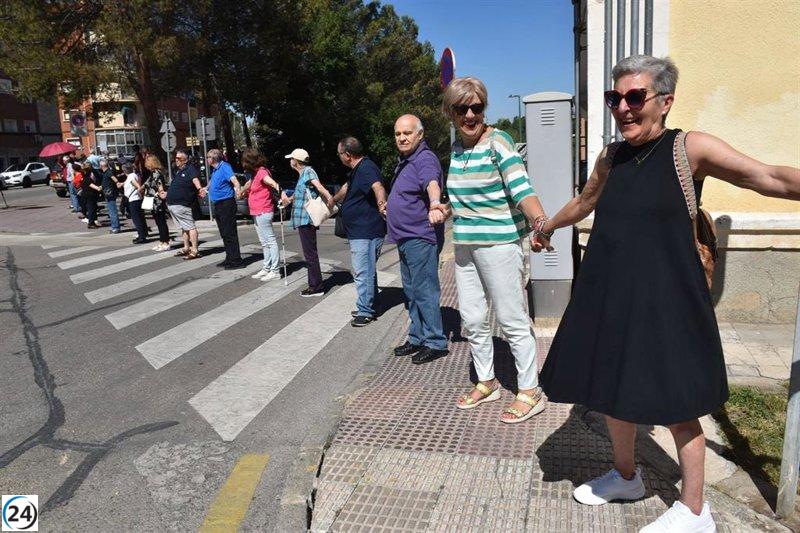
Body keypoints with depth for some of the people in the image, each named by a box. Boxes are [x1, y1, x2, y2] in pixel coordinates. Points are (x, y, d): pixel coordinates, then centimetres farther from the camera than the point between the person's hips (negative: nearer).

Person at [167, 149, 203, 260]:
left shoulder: (190, 169, -10)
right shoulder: (178, 171, 19)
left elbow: (195, 179, -30)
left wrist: (199, 189, -49)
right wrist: (167, 194, 44)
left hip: (182, 205, -10)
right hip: (172, 204, 10)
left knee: (190, 227, -9)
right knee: (183, 227, 17)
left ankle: (194, 251, -9)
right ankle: (186, 248, 25)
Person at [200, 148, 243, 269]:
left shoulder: (224, 167, -13)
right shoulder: (215, 169, 14)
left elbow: (234, 180, -29)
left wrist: (237, 189, -45)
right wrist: (206, 188, 45)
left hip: (226, 204, -10)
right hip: (218, 205, 10)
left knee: (230, 233, -8)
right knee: (224, 233, 13)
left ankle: (236, 260, -4)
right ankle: (229, 258, 21)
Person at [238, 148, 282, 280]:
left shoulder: (261, 172, -15)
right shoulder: (255, 173, 14)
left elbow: (272, 182, -33)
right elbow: (249, 183, 34)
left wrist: (281, 192, -50)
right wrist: (242, 191, 47)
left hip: (263, 213, -10)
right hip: (258, 213, 10)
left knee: (270, 241, -6)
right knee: (264, 243, 14)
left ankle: (275, 270, -4)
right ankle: (267, 269, 21)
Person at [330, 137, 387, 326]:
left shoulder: (366, 168, -17)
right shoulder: (357, 170, 16)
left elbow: (378, 187, -37)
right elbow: (347, 187, 37)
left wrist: (381, 204, -53)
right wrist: (334, 199, 52)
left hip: (366, 232, -11)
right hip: (359, 232, 11)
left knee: (363, 273, -6)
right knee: (366, 271, 19)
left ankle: (365, 311, 5)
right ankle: (370, 307, 30)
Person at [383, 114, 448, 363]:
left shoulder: (425, 159, -15)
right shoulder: (404, 161, 16)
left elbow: (432, 184, -37)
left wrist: (434, 206, -55)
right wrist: (390, 206, 37)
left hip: (420, 238, -10)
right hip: (406, 238, 10)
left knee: (424, 291, -6)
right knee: (412, 292, 16)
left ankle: (435, 342, 5)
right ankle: (417, 338, 28)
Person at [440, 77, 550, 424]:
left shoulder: (498, 141, -12)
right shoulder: (456, 147, 10)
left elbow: (521, 189, -25)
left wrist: (540, 221, -39)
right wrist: (447, 209, 26)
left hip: (499, 242, -8)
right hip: (465, 244, 8)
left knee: (512, 320, 0)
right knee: (472, 319, 14)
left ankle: (530, 392, 15)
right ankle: (486, 382, 32)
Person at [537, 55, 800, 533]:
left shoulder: (690, 148, -8)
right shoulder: (611, 156, 9)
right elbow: (584, 201, 27)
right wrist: (548, 227, 41)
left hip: (665, 300, -6)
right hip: (609, 296, 6)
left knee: (675, 406, 5)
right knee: (613, 391, 17)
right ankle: (626, 476, 41)